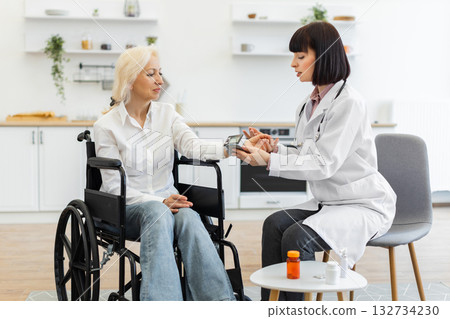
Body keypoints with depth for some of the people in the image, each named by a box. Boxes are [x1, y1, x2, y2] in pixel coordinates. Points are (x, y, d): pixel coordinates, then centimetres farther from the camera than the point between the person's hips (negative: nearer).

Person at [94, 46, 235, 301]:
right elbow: (114, 186, -7)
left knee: (188, 216, -32)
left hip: (167, 200, 3)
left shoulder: (166, 113, 8)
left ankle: (221, 302, -42)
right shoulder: (107, 126, -3)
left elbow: (192, 146, -11)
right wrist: (160, 201, -20)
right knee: (157, 212, -36)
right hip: (127, 208, -3)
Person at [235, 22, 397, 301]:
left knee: (296, 237, -26)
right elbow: (307, 156, 12)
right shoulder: (311, 103, 8)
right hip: (329, 202, 8)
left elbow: (324, 164, -23)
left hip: (365, 205, -8)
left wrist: (270, 162, -27)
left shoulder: (348, 102, -19)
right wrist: (275, 148, -5)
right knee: (275, 223, -15)